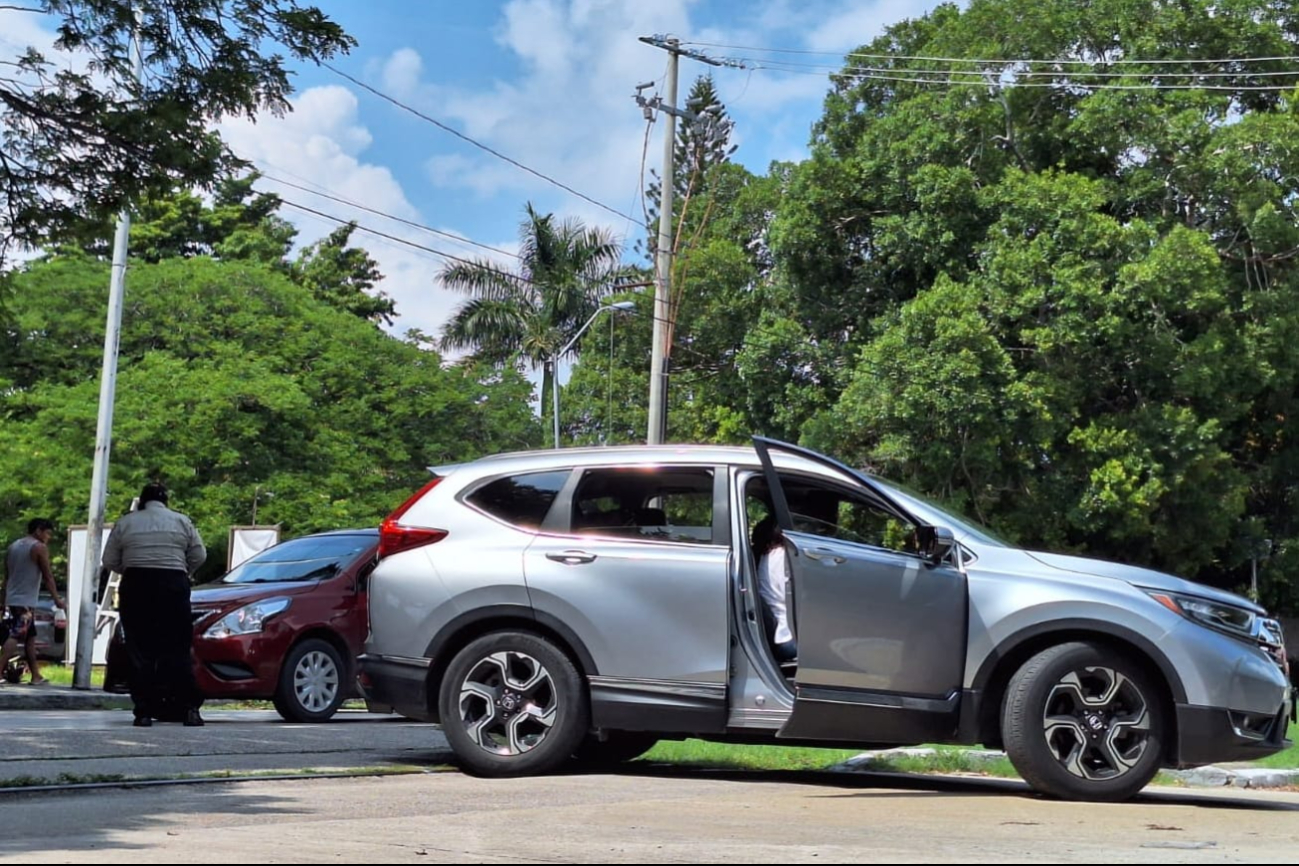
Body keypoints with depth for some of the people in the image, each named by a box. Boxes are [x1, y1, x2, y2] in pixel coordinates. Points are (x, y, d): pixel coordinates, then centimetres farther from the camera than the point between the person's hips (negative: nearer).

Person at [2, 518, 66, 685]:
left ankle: (36, 676, 14)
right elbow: (47, 576, -9)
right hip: (25, 601, -8)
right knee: (15, 637, -13)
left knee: (30, 637, 13)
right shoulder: (40, 548, -7)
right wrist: (57, 599, -7)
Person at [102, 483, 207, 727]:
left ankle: (144, 712, -1)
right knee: (178, 650, 2)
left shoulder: (125, 522, 8)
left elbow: (109, 562, 8)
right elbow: (199, 556, 7)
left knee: (140, 652, 3)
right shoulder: (181, 521, 8)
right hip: (173, 586, 0)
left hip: (136, 588, 0)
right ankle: (190, 708, -3)